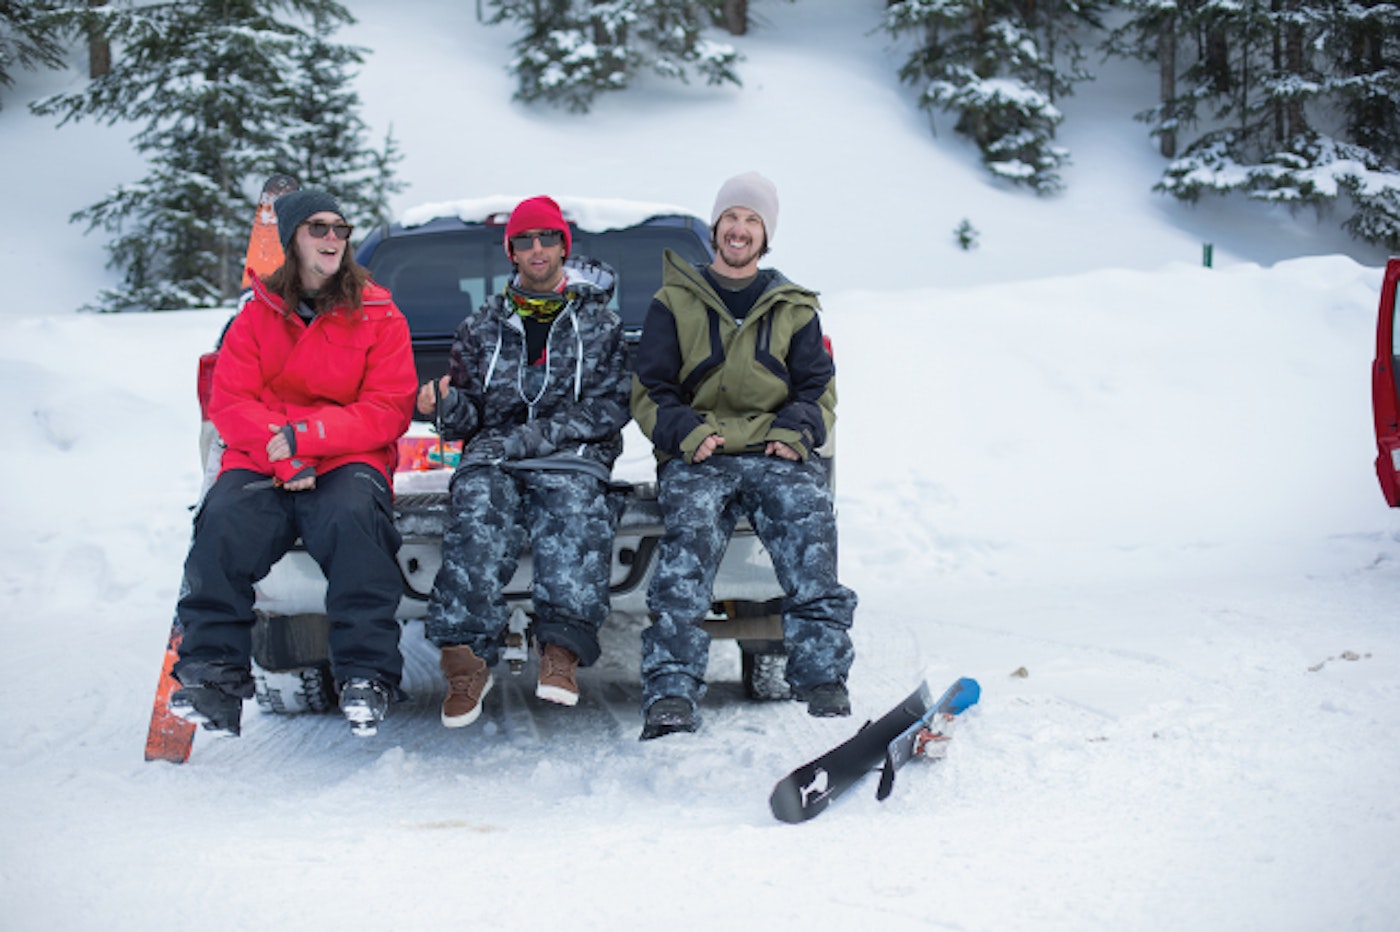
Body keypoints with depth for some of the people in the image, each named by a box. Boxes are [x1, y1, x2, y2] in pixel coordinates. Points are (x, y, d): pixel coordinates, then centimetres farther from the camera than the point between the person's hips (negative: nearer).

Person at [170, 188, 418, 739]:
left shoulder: (378, 316, 8)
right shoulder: (256, 317, 13)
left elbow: (388, 410, -1)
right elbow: (230, 401, 4)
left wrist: (305, 434, -15)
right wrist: (283, 454, -16)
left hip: (348, 461, -2)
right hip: (260, 463, 2)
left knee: (353, 518, -35)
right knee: (223, 525, -29)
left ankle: (367, 674, -30)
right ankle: (215, 673, -23)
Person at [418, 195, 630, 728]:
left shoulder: (599, 324, 19)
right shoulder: (482, 327, 24)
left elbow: (612, 406, 6)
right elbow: (465, 420, 21)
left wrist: (535, 436, -7)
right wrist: (446, 404, -5)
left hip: (571, 458, -1)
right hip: (492, 456, 1)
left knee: (573, 506, -37)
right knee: (480, 511, -34)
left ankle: (562, 649, -49)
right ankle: (467, 658, -42)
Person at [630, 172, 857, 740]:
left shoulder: (794, 309, 23)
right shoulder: (674, 304, 17)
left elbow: (818, 389, 19)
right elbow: (649, 391, 11)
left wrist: (795, 431, -4)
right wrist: (686, 433, -10)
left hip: (778, 455, 1)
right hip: (697, 457, -1)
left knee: (810, 533, -30)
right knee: (688, 548, -31)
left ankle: (823, 682, -31)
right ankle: (670, 696, -37)